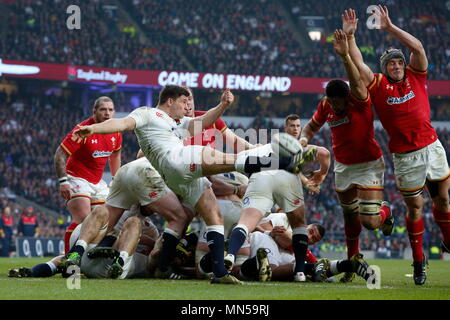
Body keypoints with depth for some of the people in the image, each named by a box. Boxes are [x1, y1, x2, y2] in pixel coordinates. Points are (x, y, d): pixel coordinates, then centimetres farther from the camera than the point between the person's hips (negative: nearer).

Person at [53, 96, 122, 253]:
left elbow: (115, 154, 23)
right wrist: (63, 181, -22)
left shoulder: (115, 132, 2)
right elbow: (60, 154, -16)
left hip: (98, 182, 8)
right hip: (77, 179, -7)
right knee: (83, 220, -22)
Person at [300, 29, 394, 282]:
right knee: (350, 217, 14)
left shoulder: (359, 101, -21)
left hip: (369, 166, -5)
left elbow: (357, 82, -44)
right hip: (343, 167, 5)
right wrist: (304, 139, -9)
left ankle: (385, 211, 24)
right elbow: (313, 126, 14)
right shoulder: (326, 106, -5)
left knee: (370, 222, -13)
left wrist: (345, 55, -59)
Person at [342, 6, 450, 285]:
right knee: (415, 207, 3)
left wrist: (389, 27, -6)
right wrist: (350, 36, -13)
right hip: (405, 155, -2)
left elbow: (418, 47, -4)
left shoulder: (416, 77, 5)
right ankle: (419, 261, 13)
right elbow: (357, 63, -6)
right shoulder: (379, 85, 1)